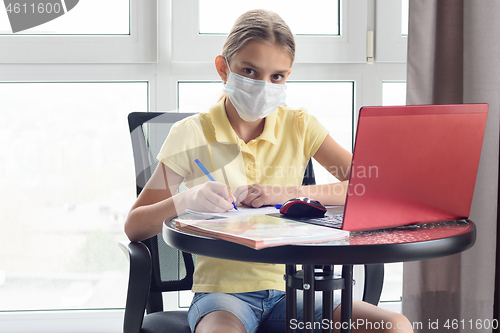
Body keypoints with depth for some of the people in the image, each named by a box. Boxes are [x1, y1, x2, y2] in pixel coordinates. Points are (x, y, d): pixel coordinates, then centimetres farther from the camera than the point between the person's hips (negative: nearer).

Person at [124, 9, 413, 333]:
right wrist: (184, 201, -21)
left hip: (288, 293, 3)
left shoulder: (300, 126, 6)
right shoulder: (191, 135, -1)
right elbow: (134, 227, 0)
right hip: (221, 293, -3)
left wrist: (291, 193, -15)